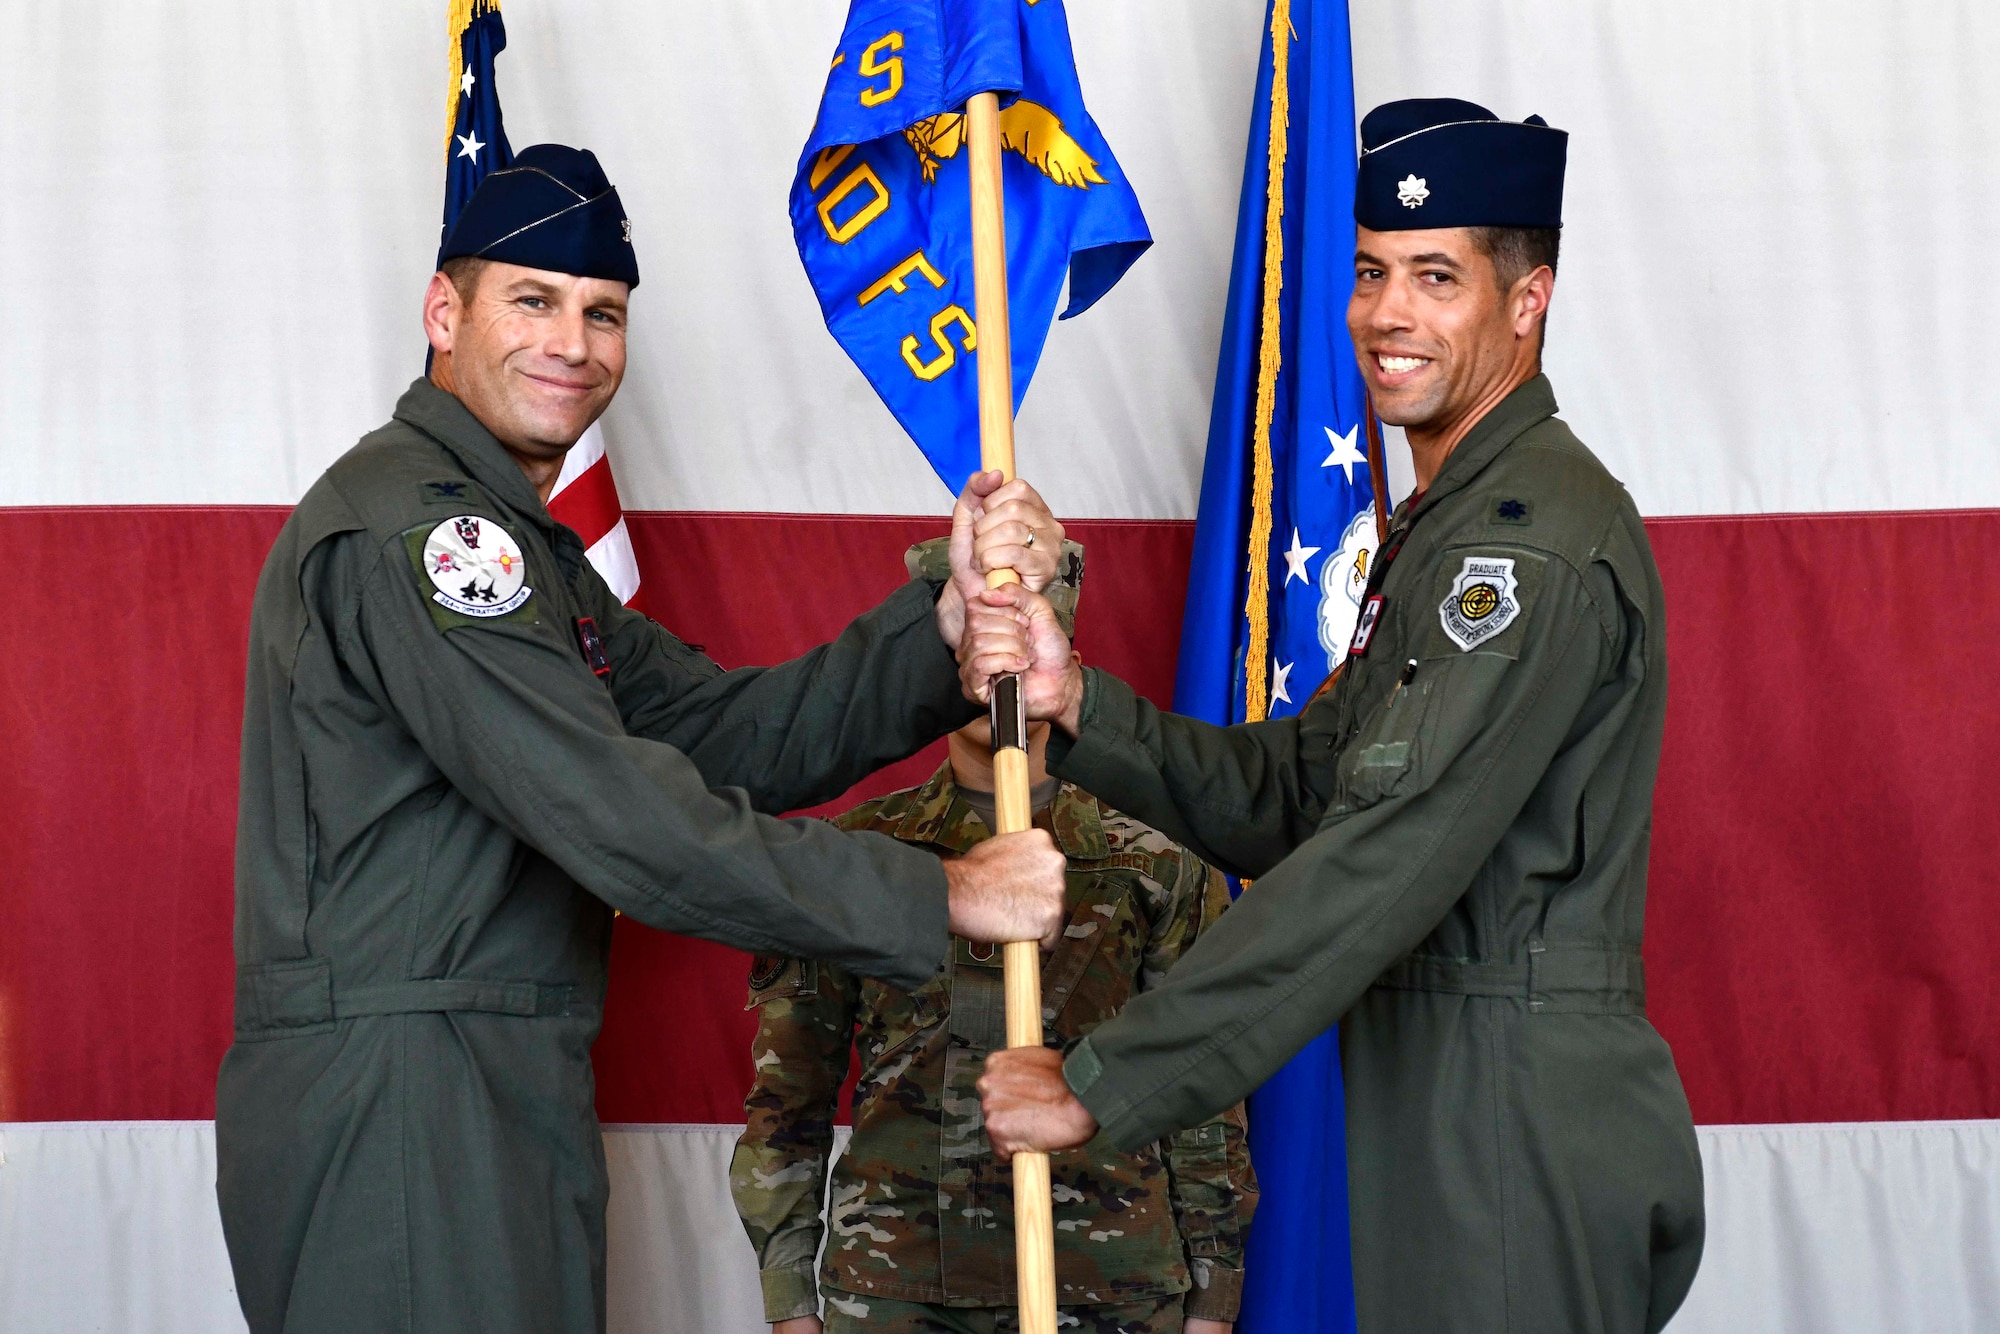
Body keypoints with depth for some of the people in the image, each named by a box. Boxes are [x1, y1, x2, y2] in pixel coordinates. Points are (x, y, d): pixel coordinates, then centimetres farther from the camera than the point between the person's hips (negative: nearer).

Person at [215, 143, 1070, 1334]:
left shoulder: (520, 548, 21)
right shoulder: (407, 521, -13)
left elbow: (736, 737, 11)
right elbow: (619, 818, -20)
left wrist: (949, 619, -4)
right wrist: (937, 898, -15)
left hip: (506, 1104, 10)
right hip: (393, 1106, -10)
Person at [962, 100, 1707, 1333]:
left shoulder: (1541, 532, -17)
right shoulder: (1444, 525, 18)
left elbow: (1381, 859, -24)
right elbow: (1296, 792, 11)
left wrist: (1103, 1085, -22)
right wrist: (1078, 705, -5)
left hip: (1519, 1125, -10)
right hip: (1444, 1094, 10)